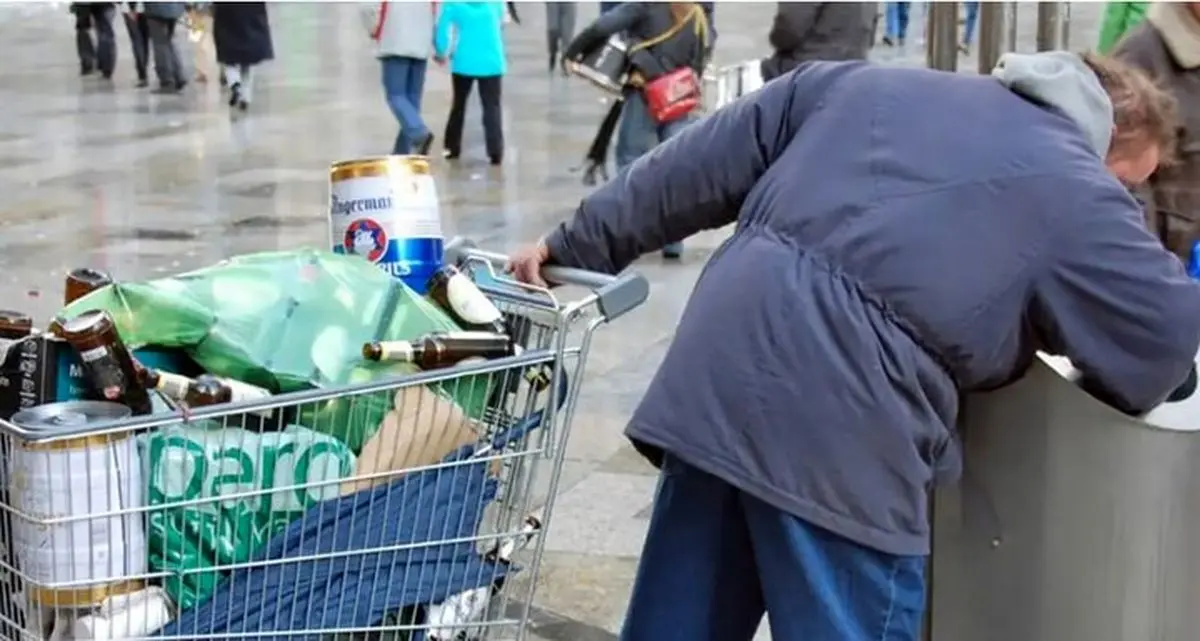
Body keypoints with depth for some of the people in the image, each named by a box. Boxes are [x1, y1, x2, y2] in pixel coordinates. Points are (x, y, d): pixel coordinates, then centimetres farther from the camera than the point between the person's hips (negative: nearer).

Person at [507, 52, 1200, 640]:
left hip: (718, 375, 7)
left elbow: (700, 170, 23)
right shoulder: (1075, 189, 6)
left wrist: (575, 245, 29)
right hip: (837, 427, -6)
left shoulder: (868, 82, 22)